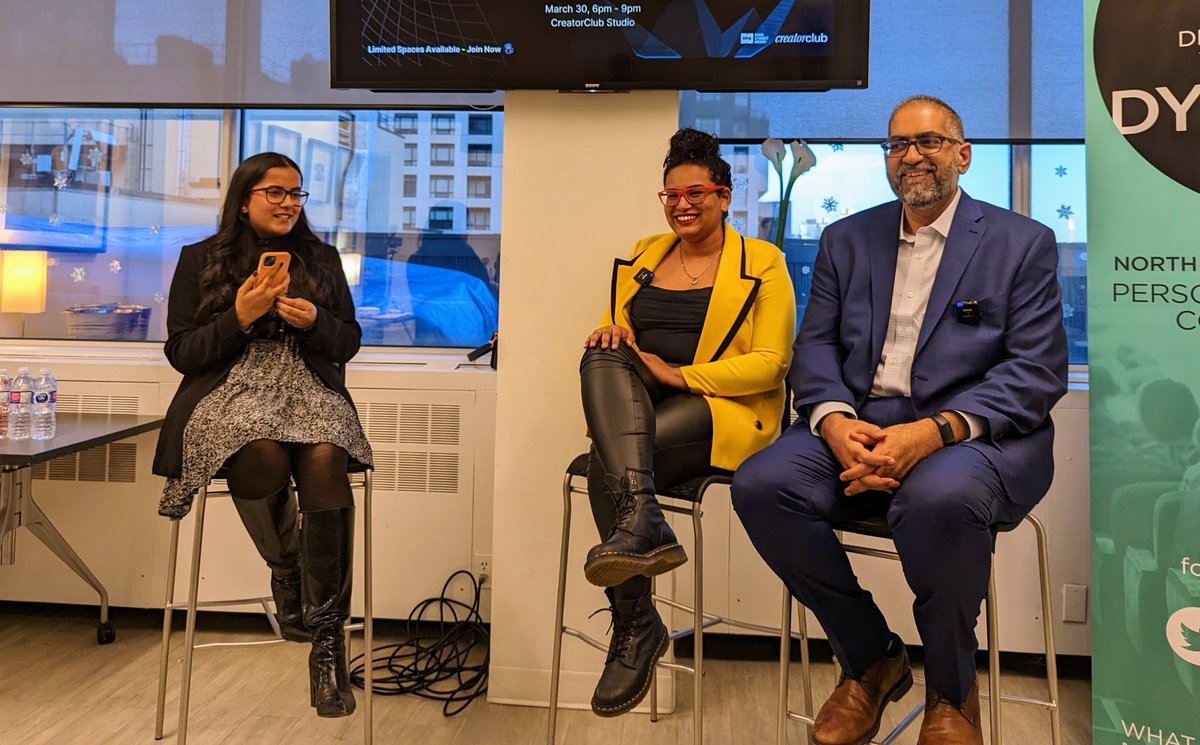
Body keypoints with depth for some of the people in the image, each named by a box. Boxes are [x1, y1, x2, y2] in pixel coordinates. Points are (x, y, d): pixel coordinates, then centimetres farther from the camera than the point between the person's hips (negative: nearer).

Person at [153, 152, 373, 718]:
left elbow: (348, 342, 16)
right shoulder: (199, 260, 12)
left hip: (309, 389, 1)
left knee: (324, 460, -33)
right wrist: (240, 317, -10)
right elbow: (181, 352, 6)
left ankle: (328, 639, -25)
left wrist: (314, 321, -6)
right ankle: (286, 576, -6)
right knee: (262, 454, -37)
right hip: (229, 391, -1)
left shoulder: (322, 259, 17)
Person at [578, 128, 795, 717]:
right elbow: (620, 333, 22)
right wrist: (610, 334, -5)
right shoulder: (643, 256, 20)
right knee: (603, 359, -31)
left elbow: (771, 363, -5)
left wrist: (679, 374, -15)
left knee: (606, 466, -31)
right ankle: (642, 521, -41)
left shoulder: (761, 264, 4)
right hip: (637, 405, 5)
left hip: (722, 409, -5)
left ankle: (636, 628, -20)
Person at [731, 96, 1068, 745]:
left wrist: (935, 431, -21)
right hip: (860, 426, 4)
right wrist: (835, 420, -14)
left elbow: (1038, 372, -5)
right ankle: (871, 660, 0)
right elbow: (814, 345, 9)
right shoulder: (847, 239, 17)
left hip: (973, 433, -3)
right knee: (760, 485, -24)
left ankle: (950, 692, -6)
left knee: (939, 497, -38)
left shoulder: (1022, 243, 6)